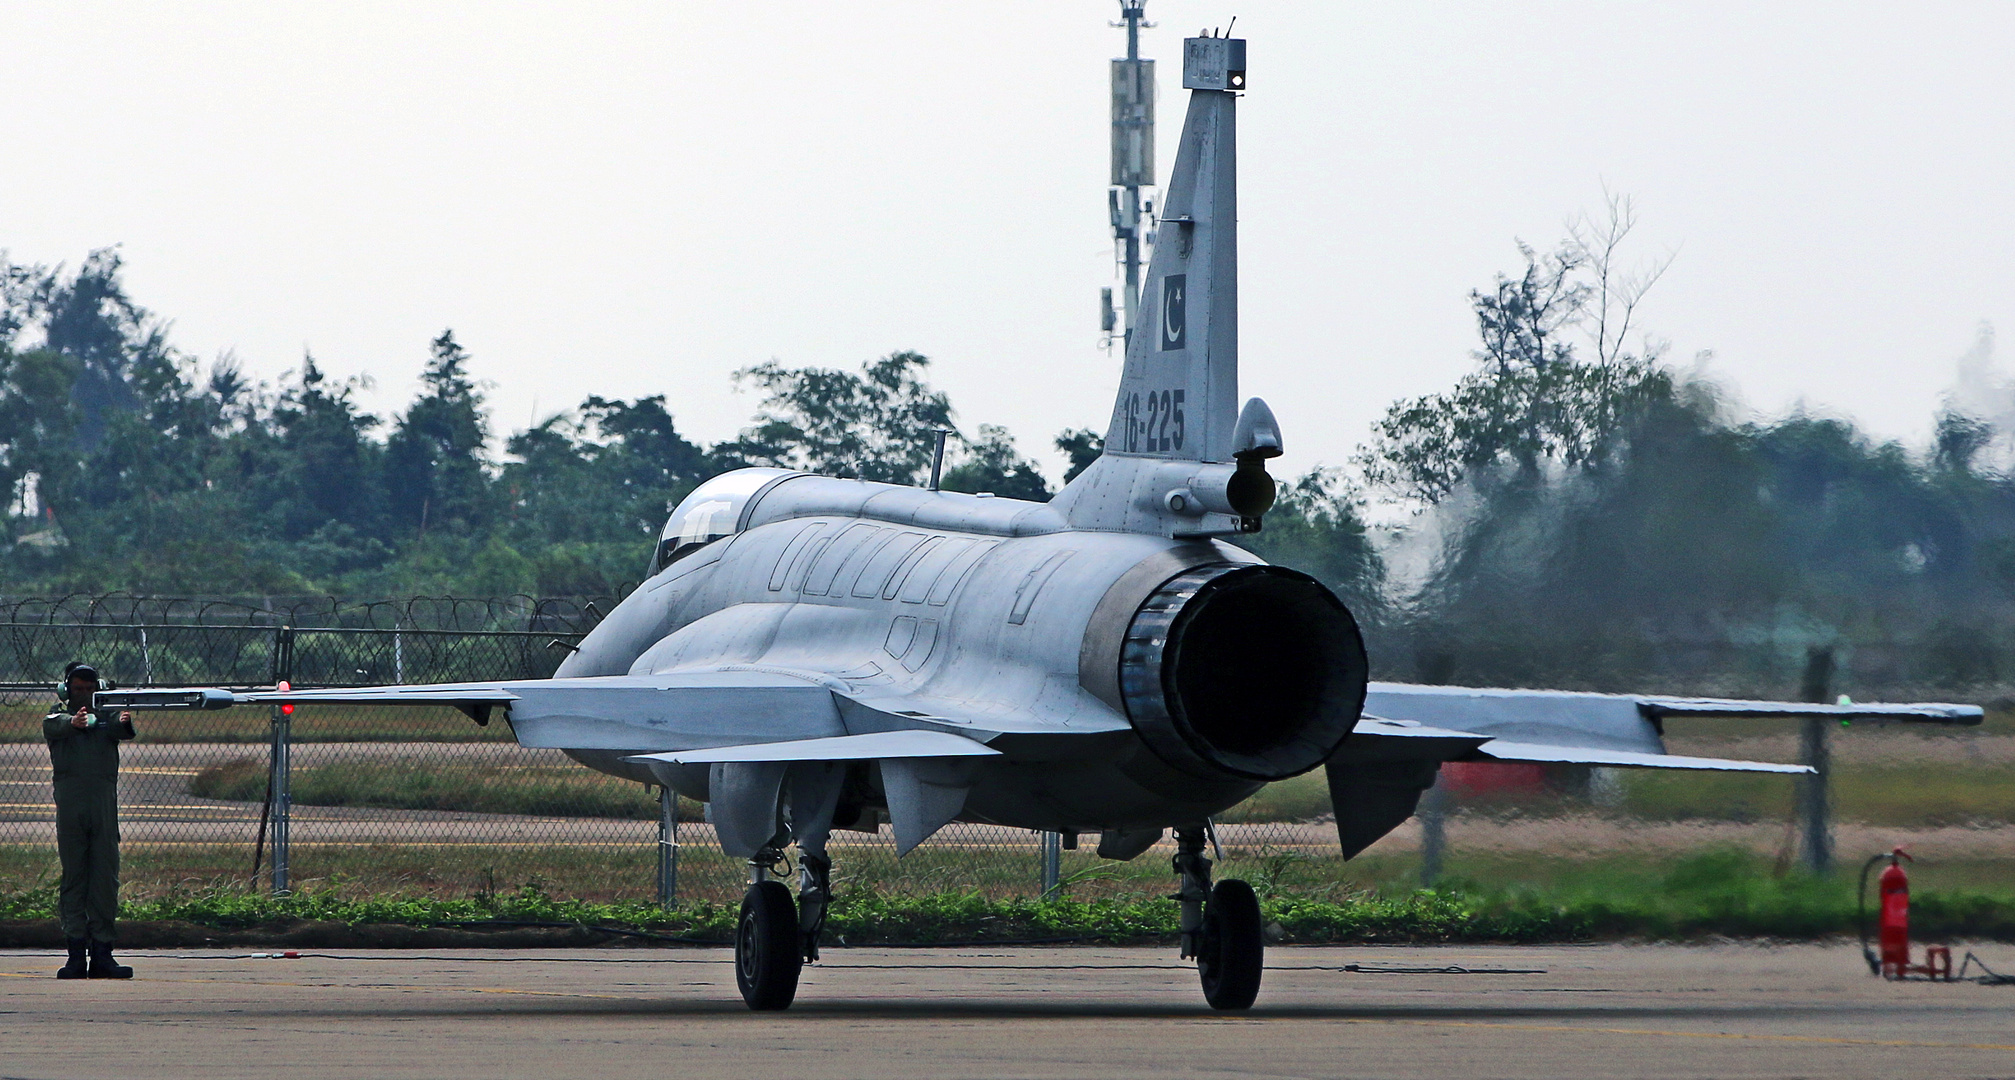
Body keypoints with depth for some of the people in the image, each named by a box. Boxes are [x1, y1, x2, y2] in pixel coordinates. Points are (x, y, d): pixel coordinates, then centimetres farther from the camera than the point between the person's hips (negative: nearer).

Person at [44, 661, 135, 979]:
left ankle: (102, 952, 2)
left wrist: (125, 722, -31)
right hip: (70, 800, -1)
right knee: (73, 876, -1)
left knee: (106, 877, -1)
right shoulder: (59, 716, 12)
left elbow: (119, 730, -6)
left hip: (104, 801, 1)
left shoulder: (106, 714, 16)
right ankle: (76, 950, -1)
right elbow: (52, 726, -12)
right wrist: (73, 722, -36)